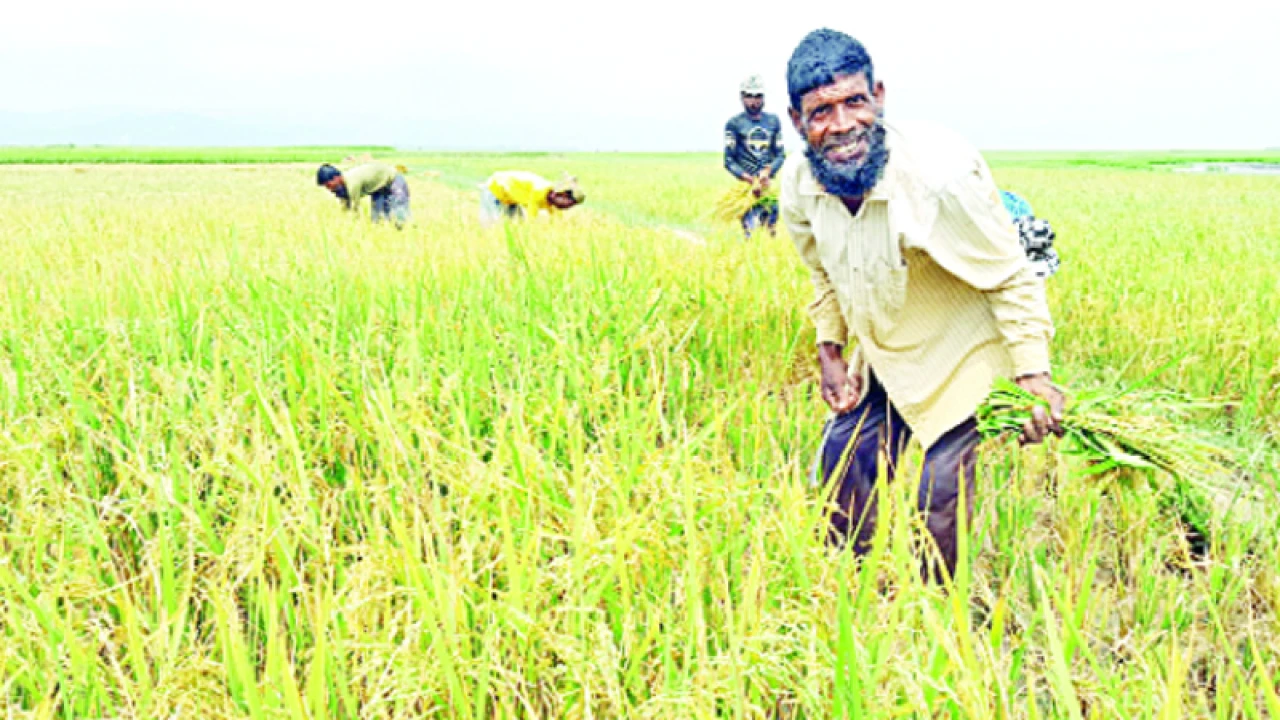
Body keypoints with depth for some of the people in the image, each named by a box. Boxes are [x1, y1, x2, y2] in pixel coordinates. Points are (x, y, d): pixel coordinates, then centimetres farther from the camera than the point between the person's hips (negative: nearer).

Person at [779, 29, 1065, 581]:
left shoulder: (938, 177, -32)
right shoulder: (798, 185, -13)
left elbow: (1011, 279, -20)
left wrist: (1033, 374, -26)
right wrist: (830, 353, 2)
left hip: (957, 361, -5)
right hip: (879, 360, 6)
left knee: (939, 497, -3)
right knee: (843, 462, 11)